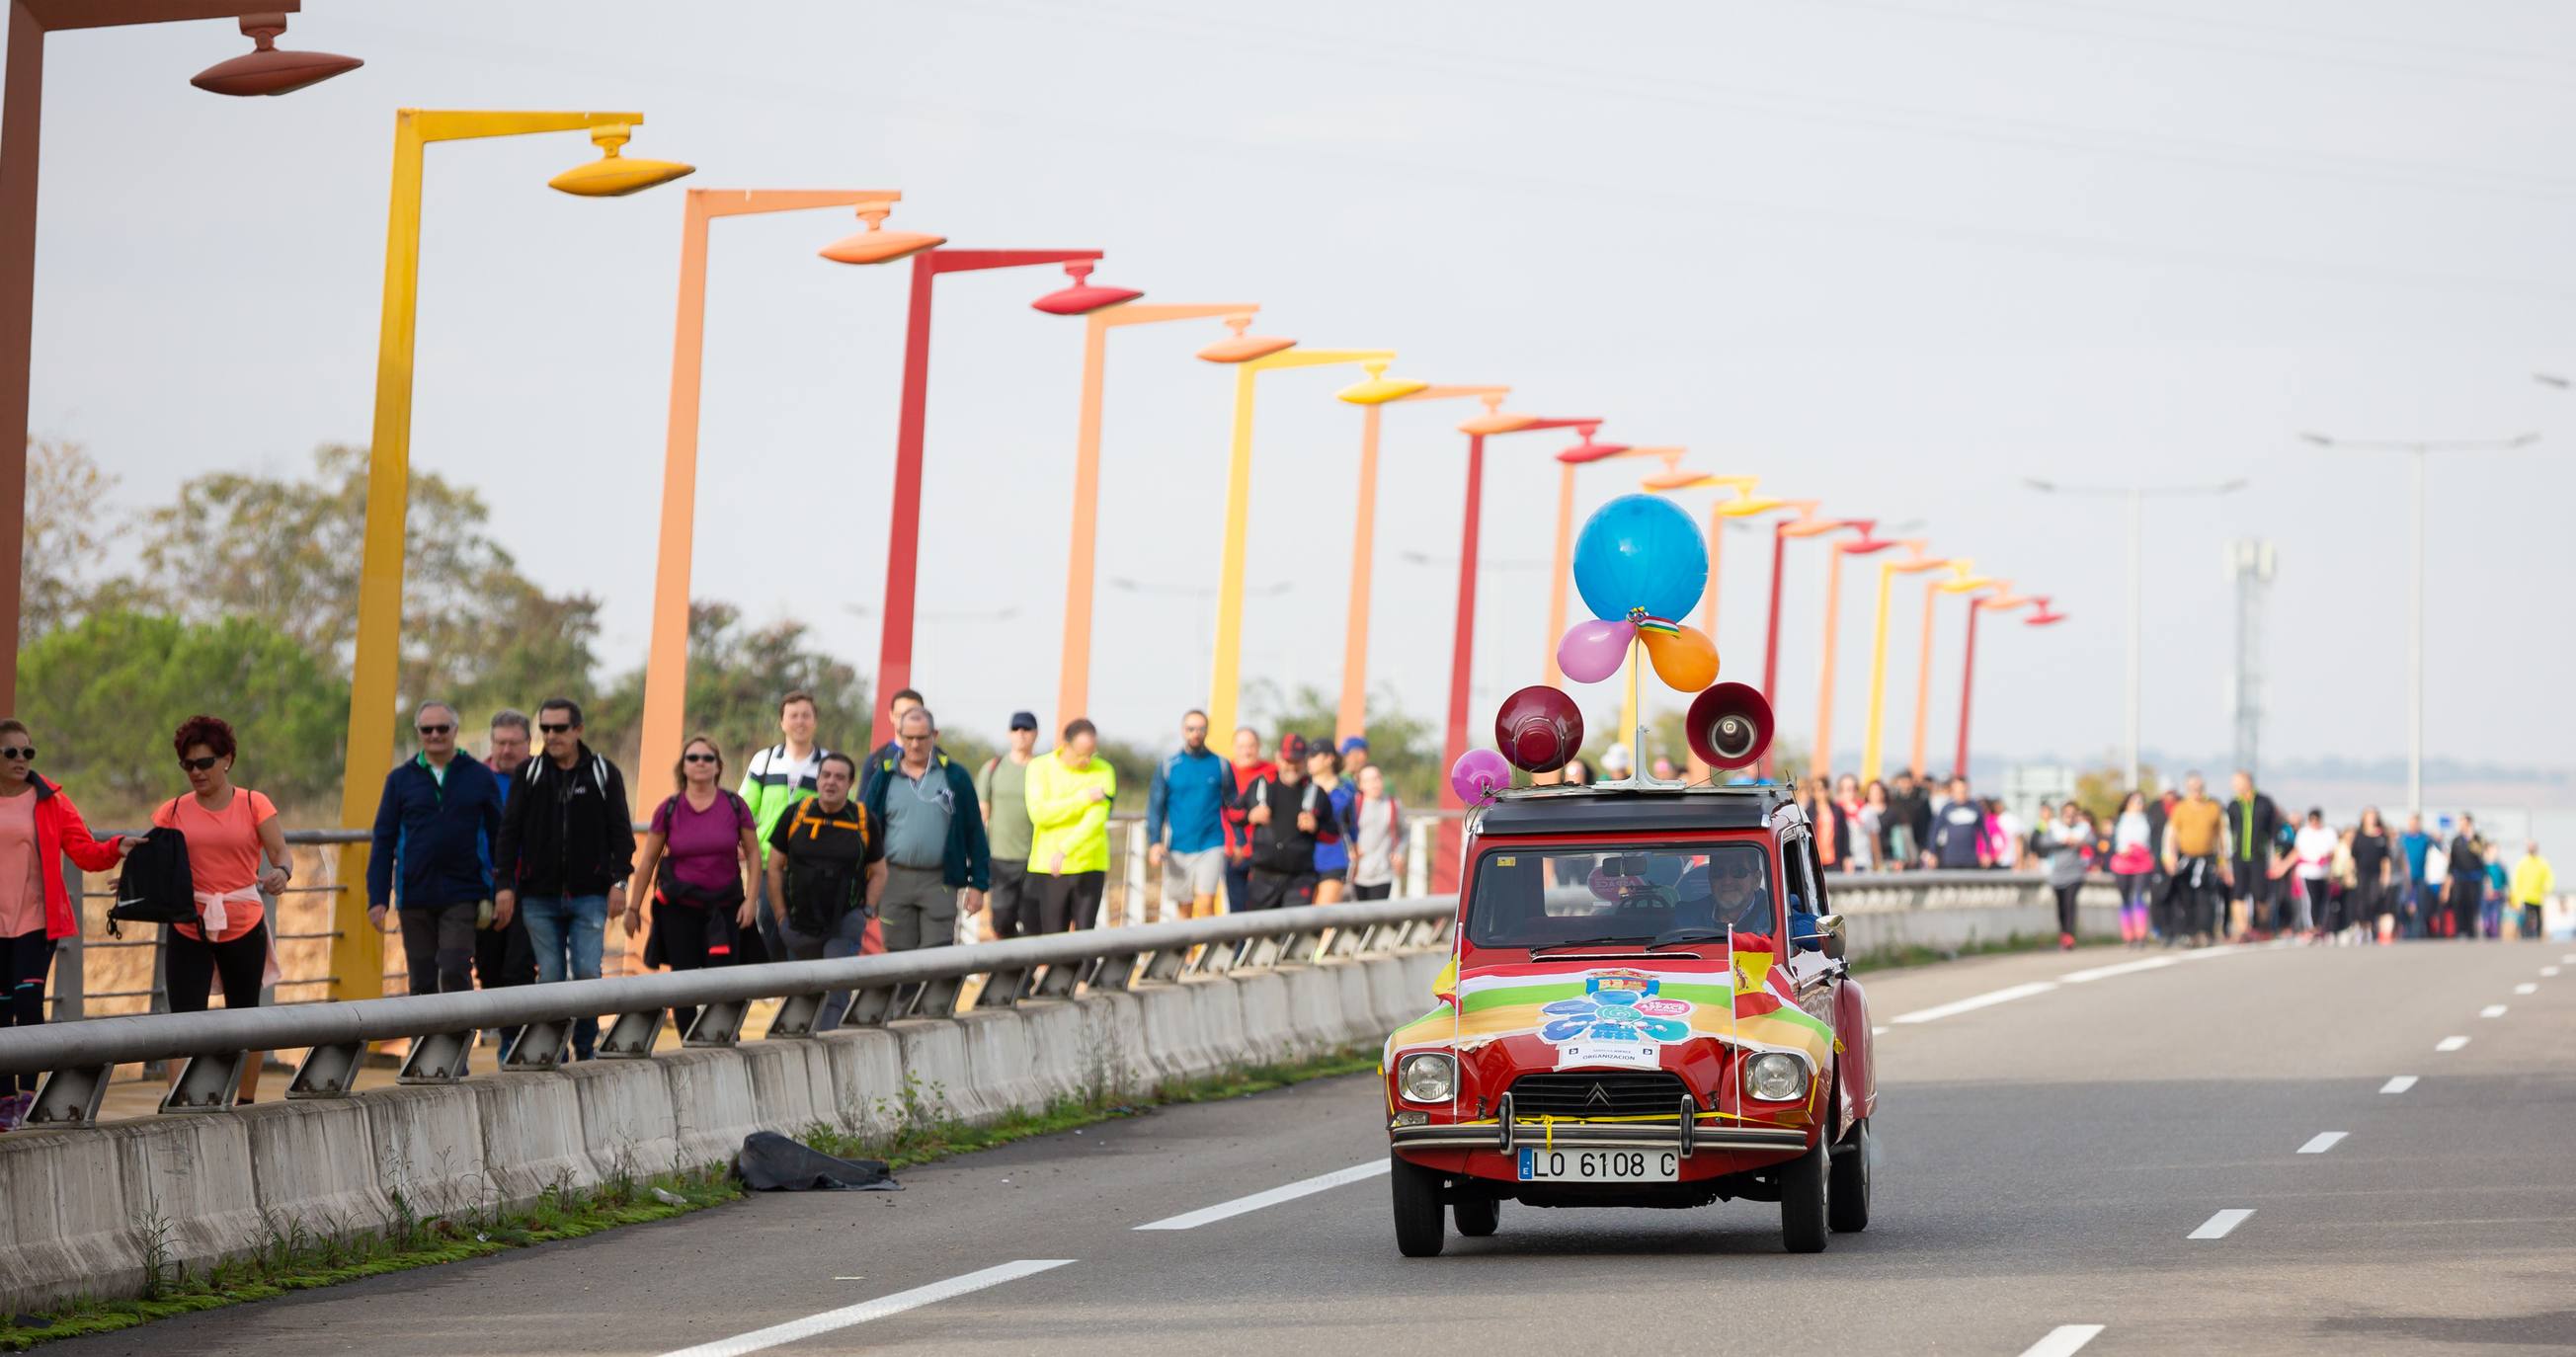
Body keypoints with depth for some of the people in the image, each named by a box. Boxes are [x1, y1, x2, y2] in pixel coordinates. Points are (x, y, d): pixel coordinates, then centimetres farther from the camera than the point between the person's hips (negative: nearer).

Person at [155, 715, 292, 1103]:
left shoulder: (253, 805, 0)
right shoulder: (173, 812, 4)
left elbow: (282, 857, -8)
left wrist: (281, 872, -30)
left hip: (244, 928, 0)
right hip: (188, 929, 0)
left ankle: (247, 1103, 28)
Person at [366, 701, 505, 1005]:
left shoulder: (480, 777, 4)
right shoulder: (401, 779, 7)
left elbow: (499, 838, 8)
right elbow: (383, 841, 7)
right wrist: (377, 898, -1)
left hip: (463, 897, -2)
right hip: (415, 898, 2)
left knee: (454, 973, -14)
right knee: (423, 981, 6)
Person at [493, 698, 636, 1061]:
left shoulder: (603, 773, 4)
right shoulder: (529, 774, 6)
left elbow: (621, 830, 4)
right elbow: (509, 831, 6)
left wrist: (619, 880, -5)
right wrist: (504, 883, -1)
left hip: (588, 894, -1)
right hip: (540, 897, 1)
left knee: (587, 973, -9)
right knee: (550, 979, 1)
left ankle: (586, 1048, 6)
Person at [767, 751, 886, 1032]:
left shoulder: (865, 822, -1)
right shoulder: (795, 816, 0)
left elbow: (878, 873, 9)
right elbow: (774, 866, 7)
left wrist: (867, 912, -1)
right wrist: (781, 914, 4)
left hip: (845, 924, -2)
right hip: (801, 923, 2)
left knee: (839, 986, -18)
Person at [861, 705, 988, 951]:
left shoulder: (954, 776, 3)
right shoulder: (883, 776, 6)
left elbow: (974, 833, 5)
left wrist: (978, 884, 1)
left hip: (940, 883, -2)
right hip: (894, 882, 2)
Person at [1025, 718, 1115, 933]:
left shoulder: (1103, 771, -1)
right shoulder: (1040, 768, -1)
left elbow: (1097, 818, -14)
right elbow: (1039, 813, -14)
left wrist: (1065, 850, -26)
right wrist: (1084, 798, -16)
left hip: (1090, 867, 0)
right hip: (1049, 867, 0)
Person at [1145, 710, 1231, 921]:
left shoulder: (1220, 765, 3)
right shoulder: (1168, 766, 4)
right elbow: (1155, 806, 3)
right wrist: (1154, 842, -8)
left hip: (1211, 846, -2)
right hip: (1178, 848, 2)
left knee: (1205, 904, -16)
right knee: (1185, 909, 10)